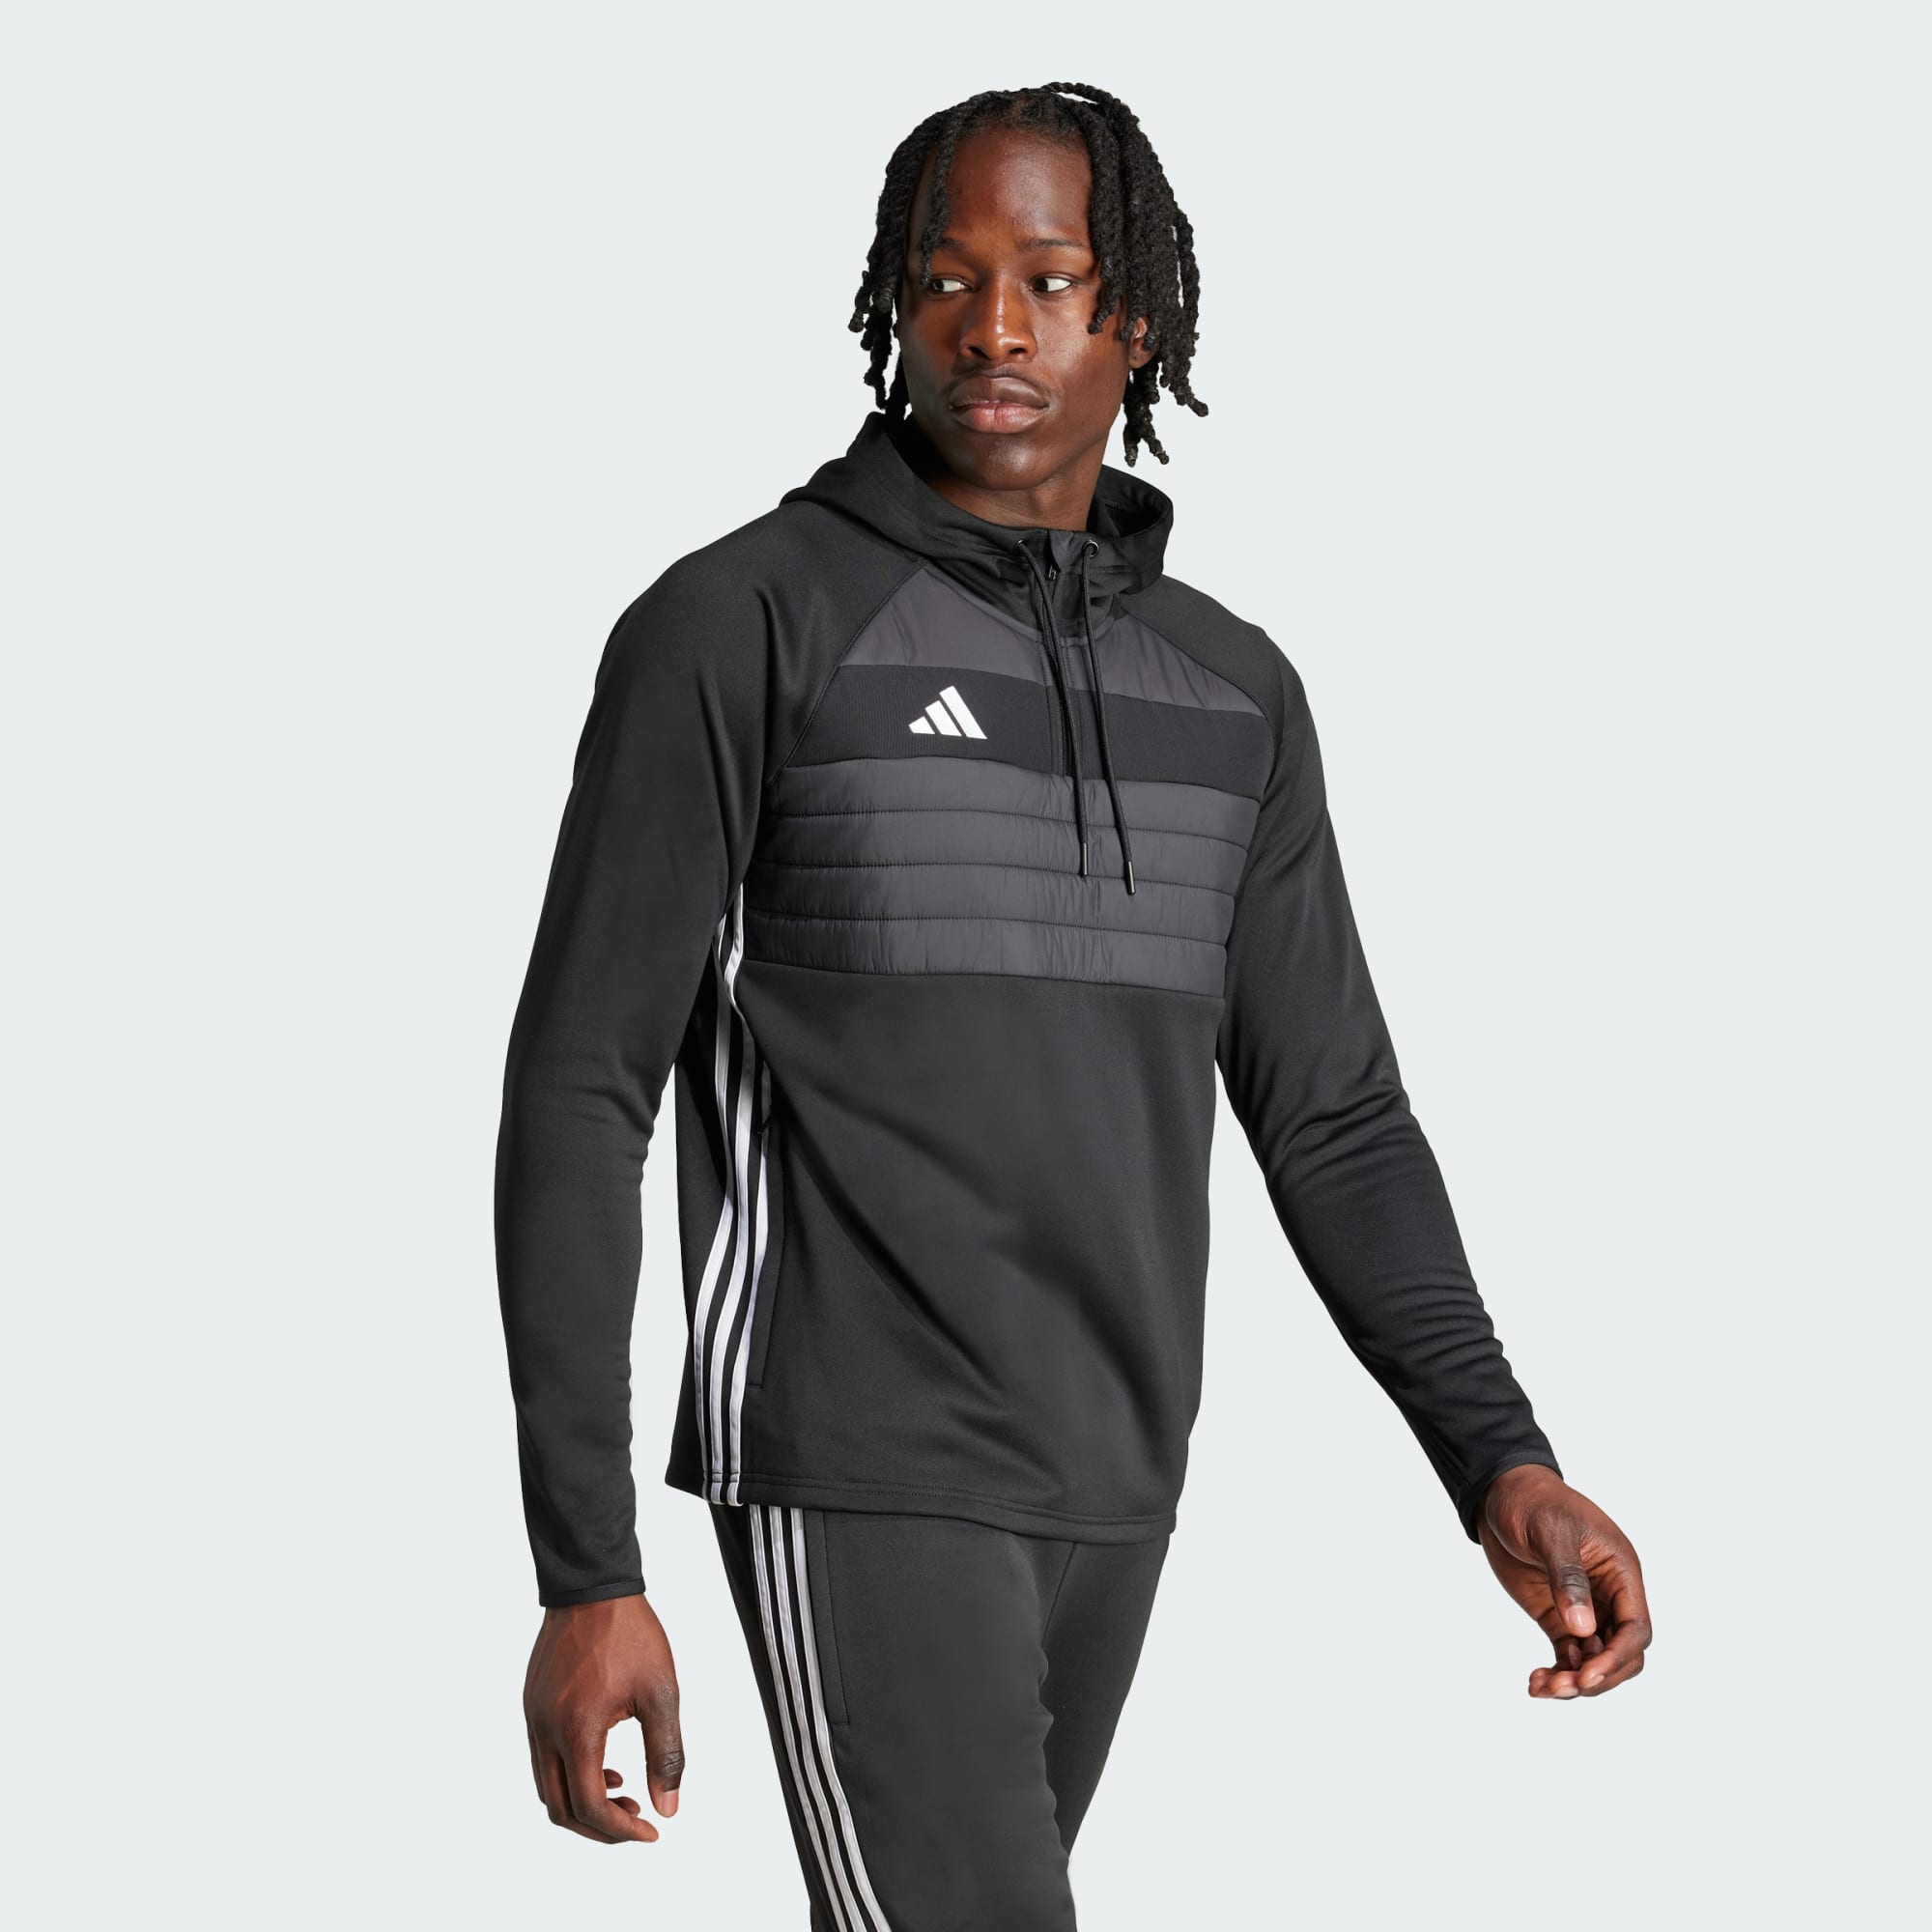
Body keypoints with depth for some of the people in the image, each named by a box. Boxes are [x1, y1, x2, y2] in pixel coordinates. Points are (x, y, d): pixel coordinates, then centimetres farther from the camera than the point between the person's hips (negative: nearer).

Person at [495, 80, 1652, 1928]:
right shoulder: (733, 626, -9)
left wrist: (1503, 1464, -7)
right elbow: (577, 1097, -10)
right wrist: (586, 1575, -16)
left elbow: (1332, 1120, 9)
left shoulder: (1229, 694, 9)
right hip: (859, 1478, -7)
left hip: (1111, 1492, 7)